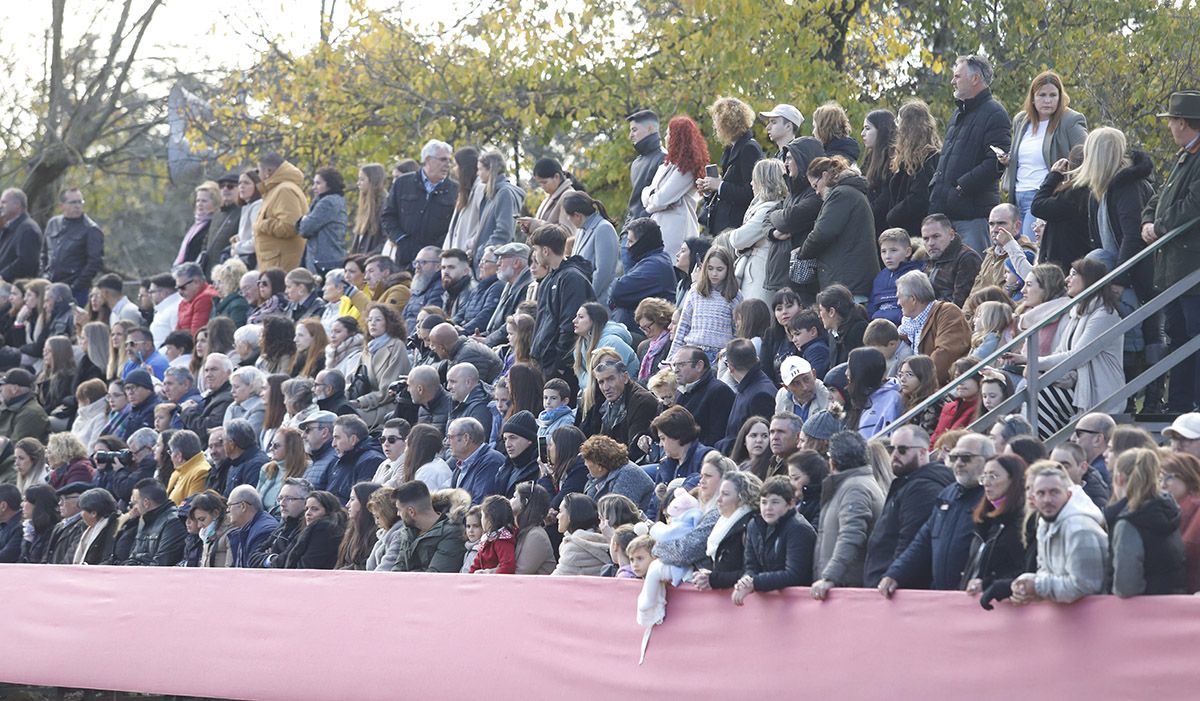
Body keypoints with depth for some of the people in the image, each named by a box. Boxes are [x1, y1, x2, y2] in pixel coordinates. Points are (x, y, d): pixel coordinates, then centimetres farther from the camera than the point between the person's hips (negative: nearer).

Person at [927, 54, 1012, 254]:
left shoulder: (994, 114, -7)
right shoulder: (959, 114, 23)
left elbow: (996, 162, -18)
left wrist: (961, 186, -18)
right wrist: (935, 184, 15)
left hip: (974, 213, -9)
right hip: (946, 211, 9)